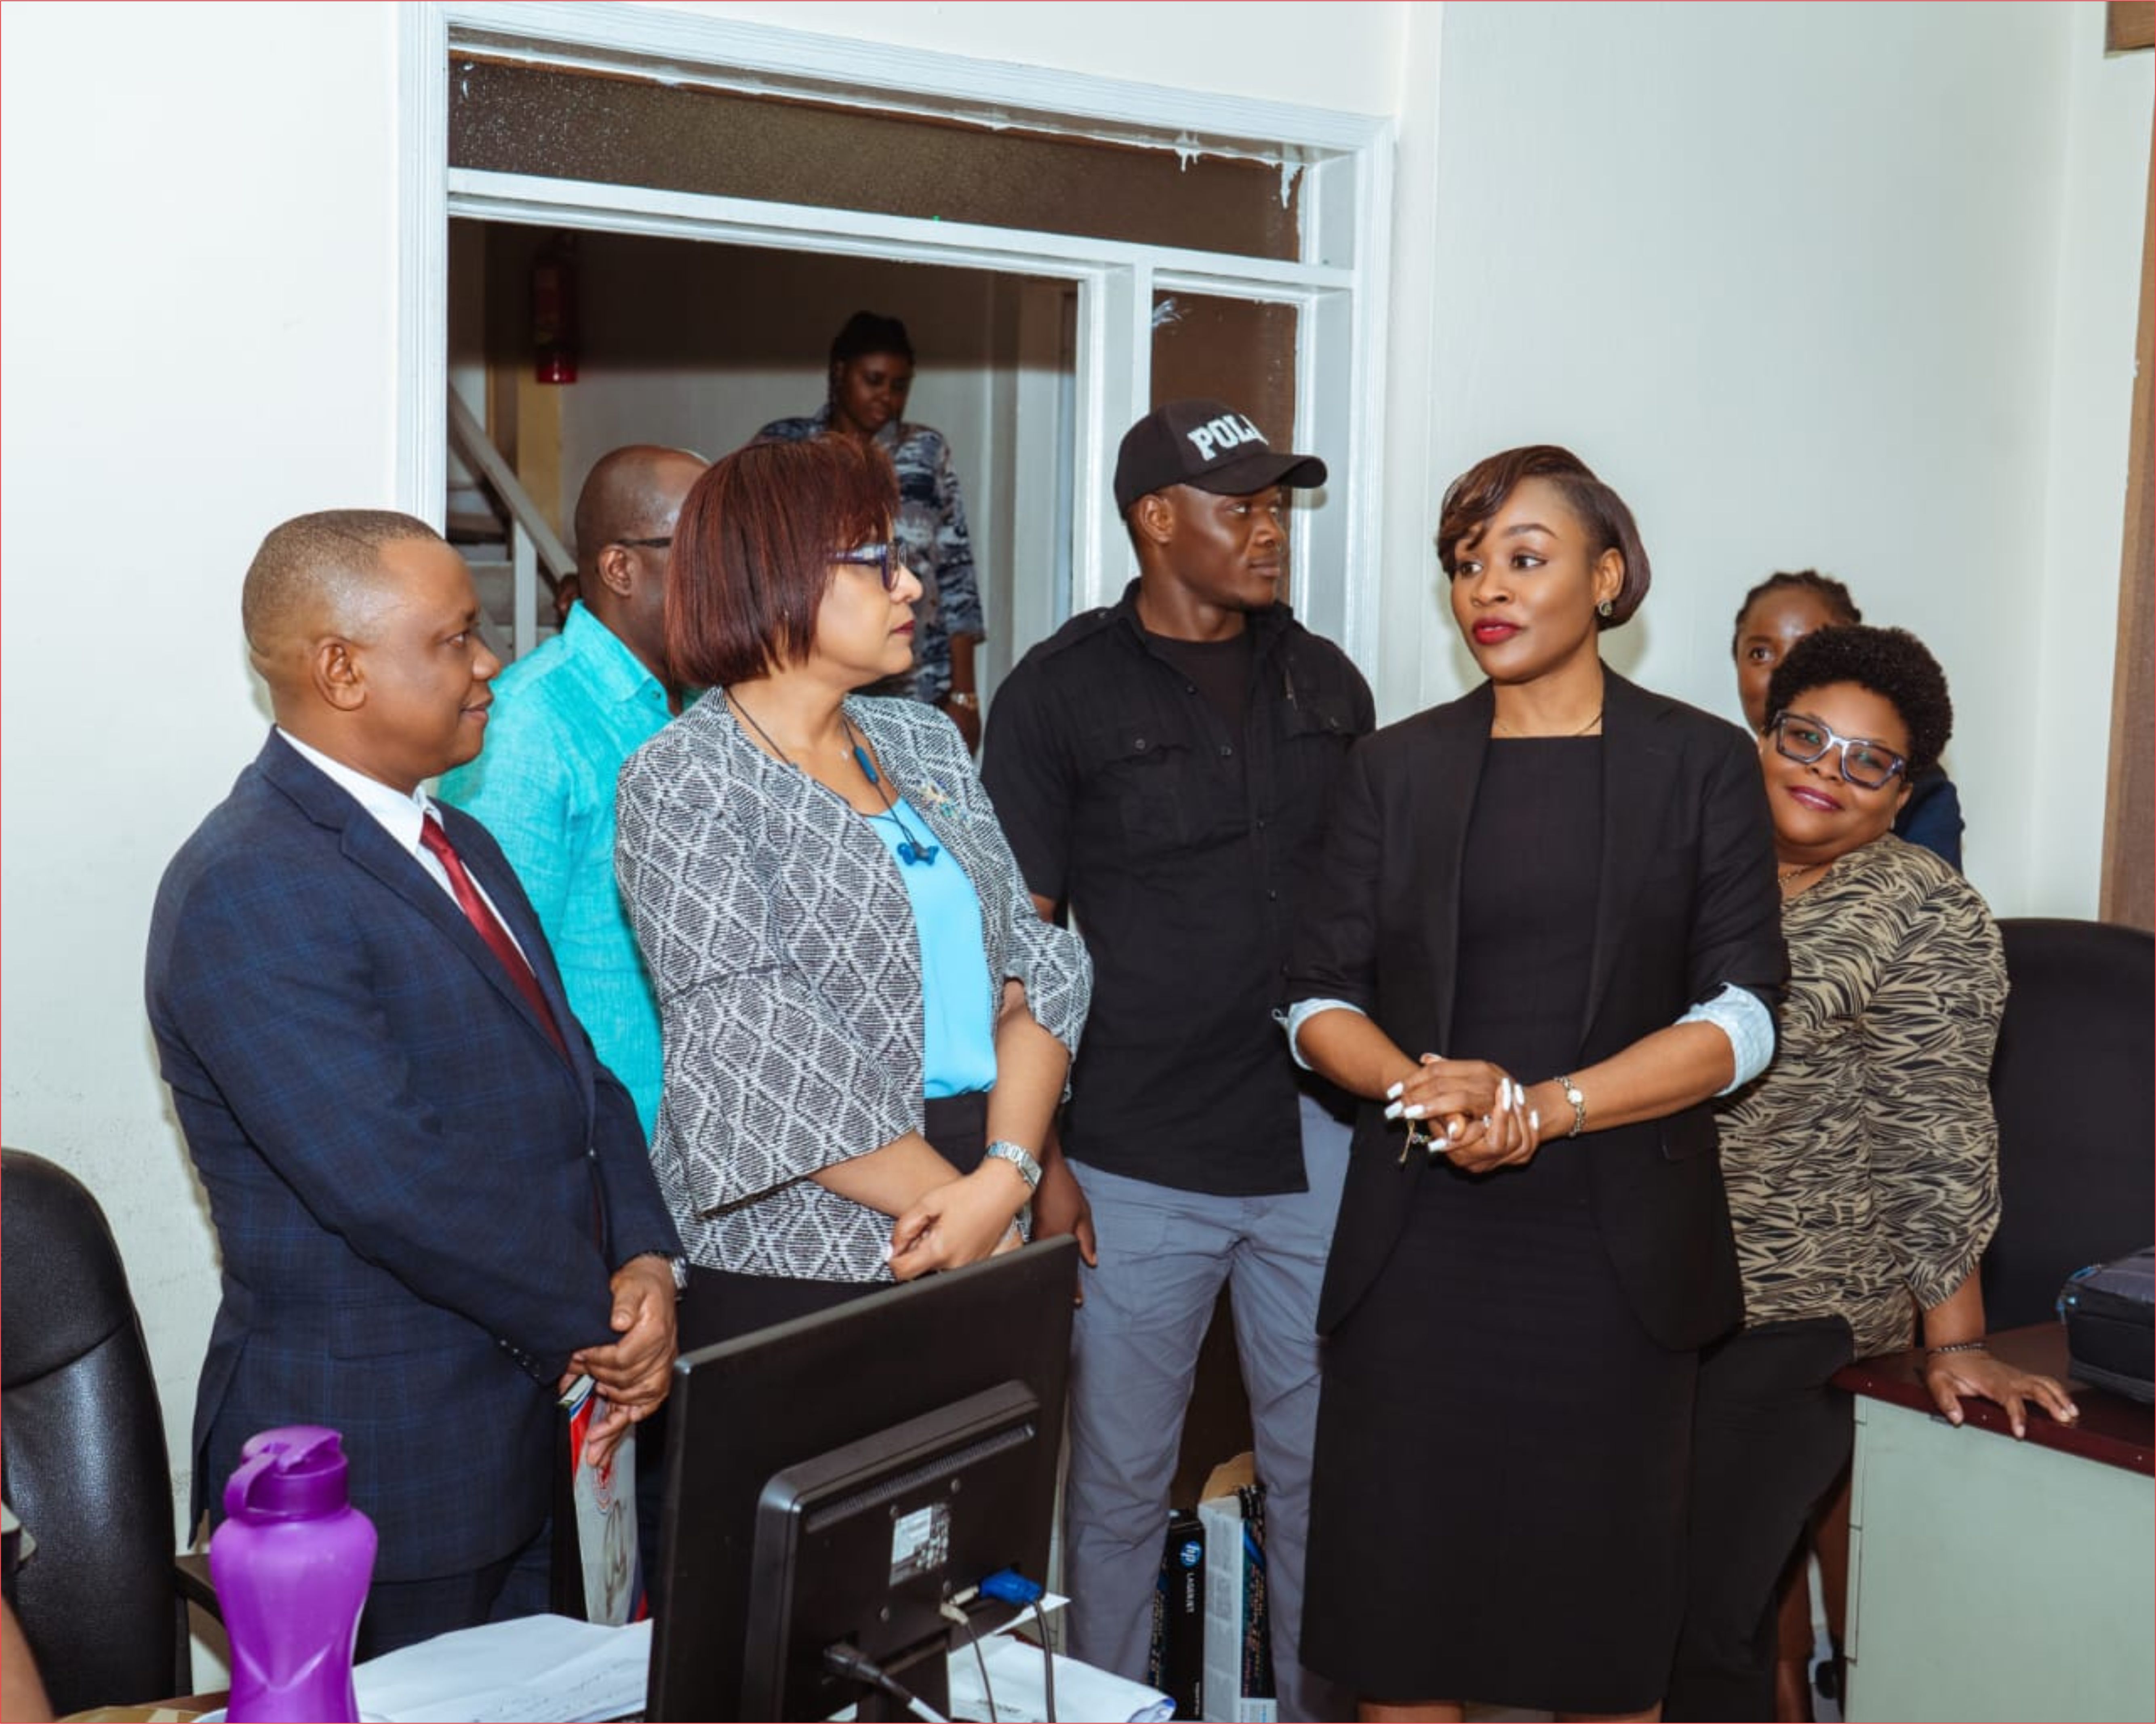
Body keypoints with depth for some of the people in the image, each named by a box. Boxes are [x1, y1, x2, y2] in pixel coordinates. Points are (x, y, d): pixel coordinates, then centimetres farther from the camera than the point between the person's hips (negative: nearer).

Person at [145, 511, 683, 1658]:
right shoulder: (245, 891, -20)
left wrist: (643, 1261, -7)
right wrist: (597, 1322, -15)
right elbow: (396, 1185, -27)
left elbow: (578, 1072, 10)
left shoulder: (460, 846, 11)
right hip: (381, 1467, -8)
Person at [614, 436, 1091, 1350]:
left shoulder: (924, 741, 9)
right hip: (789, 1272, -5)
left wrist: (1006, 1178, -12)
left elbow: (1035, 972, 3)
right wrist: (967, 1215, -13)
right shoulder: (683, 781, -9)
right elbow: (765, 1065, -16)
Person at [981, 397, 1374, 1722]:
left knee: (1323, 1465, 14)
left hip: (1320, 1146, 4)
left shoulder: (1326, 682, 9)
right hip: (1138, 1161, -3)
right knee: (1122, 1483, 10)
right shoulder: (1060, 694, -4)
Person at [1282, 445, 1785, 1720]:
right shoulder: (1399, 768, 9)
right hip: (1420, 1240, 2)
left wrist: (1542, 1109, -16)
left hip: (1614, 1244, -1)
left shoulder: (1703, 765, 3)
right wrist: (1420, 1086, -15)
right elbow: (1321, 999, 6)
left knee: (1601, 1608, 7)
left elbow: (1740, 1015, -4)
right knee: (1399, 1589, 4)